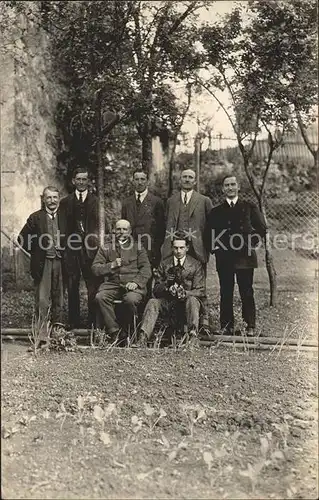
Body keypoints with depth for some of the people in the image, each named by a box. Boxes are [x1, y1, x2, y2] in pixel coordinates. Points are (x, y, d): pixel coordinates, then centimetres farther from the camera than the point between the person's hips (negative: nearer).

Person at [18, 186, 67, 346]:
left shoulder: (65, 217, 7)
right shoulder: (35, 217, 3)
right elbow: (22, 238, 6)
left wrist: (65, 253, 5)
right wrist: (36, 253, 2)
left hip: (61, 263, 2)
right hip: (42, 263, -1)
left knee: (59, 300, 8)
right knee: (42, 301, -4)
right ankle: (42, 335, 1)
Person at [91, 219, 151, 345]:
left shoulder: (138, 248, 18)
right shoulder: (105, 248, 20)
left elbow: (146, 269, 7)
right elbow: (95, 268, 11)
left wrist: (136, 282, -11)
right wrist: (111, 265, -4)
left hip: (132, 285, -1)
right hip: (111, 284, 2)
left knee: (130, 299, -35)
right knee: (100, 297, -31)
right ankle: (114, 332, -22)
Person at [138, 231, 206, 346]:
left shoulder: (196, 265, 1)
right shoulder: (164, 264, 8)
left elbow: (200, 291, -4)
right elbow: (156, 290, 6)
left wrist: (185, 293, -24)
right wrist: (166, 286, -17)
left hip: (187, 300, -2)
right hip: (168, 301, 2)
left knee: (192, 300, -34)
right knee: (152, 302, -24)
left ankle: (193, 336, -42)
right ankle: (143, 338, -35)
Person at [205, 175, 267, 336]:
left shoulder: (249, 207, 8)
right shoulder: (216, 212, 12)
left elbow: (262, 228, 8)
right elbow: (209, 234, 14)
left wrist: (251, 243, 0)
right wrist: (214, 249, 2)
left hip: (245, 256, -1)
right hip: (224, 258, 2)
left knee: (247, 293, -1)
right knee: (225, 294, 4)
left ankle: (250, 327, 6)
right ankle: (226, 327, 10)